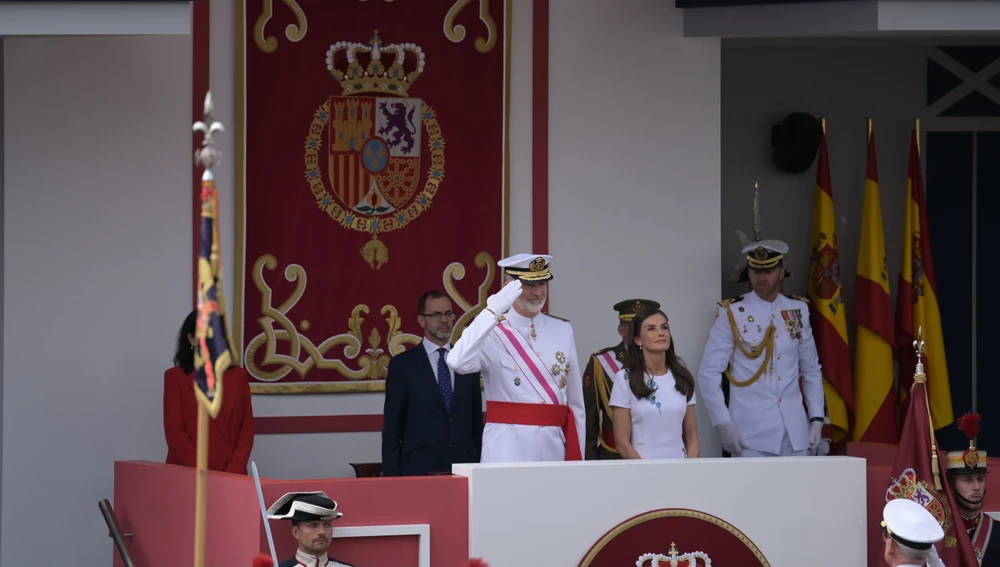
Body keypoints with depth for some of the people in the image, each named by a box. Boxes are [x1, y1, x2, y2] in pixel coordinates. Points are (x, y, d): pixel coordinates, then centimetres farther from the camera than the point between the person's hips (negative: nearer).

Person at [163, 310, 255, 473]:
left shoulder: (238, 376, 8)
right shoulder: (175, 377, -1)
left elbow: (247, 429, 4)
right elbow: (175, 433, -7)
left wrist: (233, 471, -9)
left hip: (232, 475, 3)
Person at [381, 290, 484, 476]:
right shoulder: (403, 364, 2)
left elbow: (476, 421, 14)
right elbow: (391, 428, 2)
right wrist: (392, 475, -5)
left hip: (464, 464, 3)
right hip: (420, 468, -3)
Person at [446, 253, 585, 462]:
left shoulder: (563, 329, 11)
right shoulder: (492, 332, -3)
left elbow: (575, 401, 13)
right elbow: (458, 362, -26)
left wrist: (577, 454, 11)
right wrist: (493, 310, -27)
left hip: (555, 446, 4)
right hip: (508, 447, -4)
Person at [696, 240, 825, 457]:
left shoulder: (799, 311, 9)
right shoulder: (732, 314, -4)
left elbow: (811, 370, 16)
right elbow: (709, 374, -7)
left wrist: (816, 418, 8)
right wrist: (723, 424, -14)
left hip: (794, 431, 4)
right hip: (751, 432, -4)